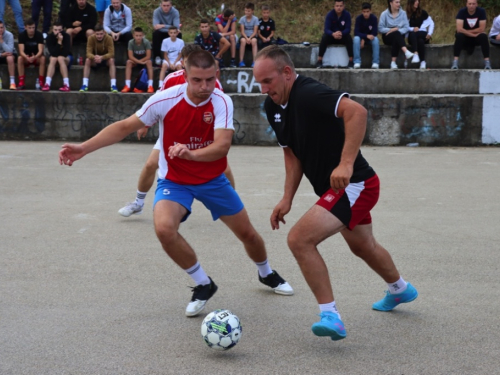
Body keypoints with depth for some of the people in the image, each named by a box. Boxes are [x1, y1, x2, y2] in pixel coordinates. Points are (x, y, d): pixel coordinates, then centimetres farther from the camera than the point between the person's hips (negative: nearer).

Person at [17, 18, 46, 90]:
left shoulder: (39, 35, -15)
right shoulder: (22, 35, -13)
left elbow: (40, 50, -22)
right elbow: (21, 51, -21)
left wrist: (34, 57, -45)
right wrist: (27, 58, -44)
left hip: (36, 57, 0)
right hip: (26, 57, 1)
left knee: (43, 58, -33)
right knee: (20, 58, -32)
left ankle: (41, 82, -30)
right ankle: (21, 83, -32)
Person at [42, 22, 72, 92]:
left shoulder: (66, 36, -21)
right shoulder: (49, 37, -17)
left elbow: (66, 52, -25)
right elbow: (53, 53, -27)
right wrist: (59, 43, -34)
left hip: (66, 58, -1)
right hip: (53, 57, 1)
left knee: (60, 58, -34)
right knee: (53, 59, -33)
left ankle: (66, 85, -39)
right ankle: (47, 84, -43)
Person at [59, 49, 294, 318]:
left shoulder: (221, 102, -21)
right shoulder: (165, 100, -21)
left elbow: (222, 146, -34)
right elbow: (124, 127, -13)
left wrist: (191, 154, -53)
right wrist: (84, 148, -20)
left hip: (212, 179, 1)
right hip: (175, 180, -1)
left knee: (248, 234, 9)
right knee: (164, 228, -30)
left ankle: (266, 274, 46)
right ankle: (203, 285, -5)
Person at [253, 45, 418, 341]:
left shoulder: (309, 93, -24)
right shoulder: (273, 106, 4)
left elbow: (357, 111, -39)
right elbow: (292, 153, 12)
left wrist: (346, 164, -42)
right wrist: (287, 199, 5)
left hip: (354, 184, -10)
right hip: (343, 188, 11)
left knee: (300, 239, -21)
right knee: (363, 247, 30)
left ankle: (330, 315, -13)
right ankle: (400, 289, 57)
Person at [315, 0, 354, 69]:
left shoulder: (347, 14, -14)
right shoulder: (330, 14, -16)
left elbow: (348, 29, -18)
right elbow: (326, 29, -23)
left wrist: (341, 33, -42)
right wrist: (333, 34, -46)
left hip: (342, 36, 0)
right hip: (331, 35, 0)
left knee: (349, 38, -31)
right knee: (324, 38, -31)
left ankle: (350, 61, -26)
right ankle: (319, 60, -28)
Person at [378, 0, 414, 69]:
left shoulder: (403, 13, 2)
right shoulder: (384, 14, -1)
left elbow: (406, 28, -5)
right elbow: (380, 28, -6)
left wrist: (395, 30, -18)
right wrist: (392, 30, -17)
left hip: (399, 36, 1)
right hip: (387, 37, -1)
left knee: (395, 41, -36)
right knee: (396, 33, -36)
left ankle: (393, 62, -42)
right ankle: (406, 52, -56)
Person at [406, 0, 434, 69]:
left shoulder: (422, 12, 7)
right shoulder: (406, 14, 4)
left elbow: (431, 23, 8)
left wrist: (429, 34, -5)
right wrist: (413, 29, -17)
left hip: (422, 34, 0)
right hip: (412, 37, 0)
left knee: (420, 41, -36)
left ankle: (423, 62, -42)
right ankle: (423, 62, -50)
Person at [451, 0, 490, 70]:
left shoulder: (481, 11, -13)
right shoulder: (462, 12, -16)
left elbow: (482, 29, -17)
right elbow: (459, 29, -26)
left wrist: (466, 31, -15)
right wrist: (473, 35, -28)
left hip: (477, 38, 1)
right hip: (465, 38, -1)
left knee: (483, 36, -31)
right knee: (459, 36, -34)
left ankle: (487, 62, -27)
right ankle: (455, 62, -38)